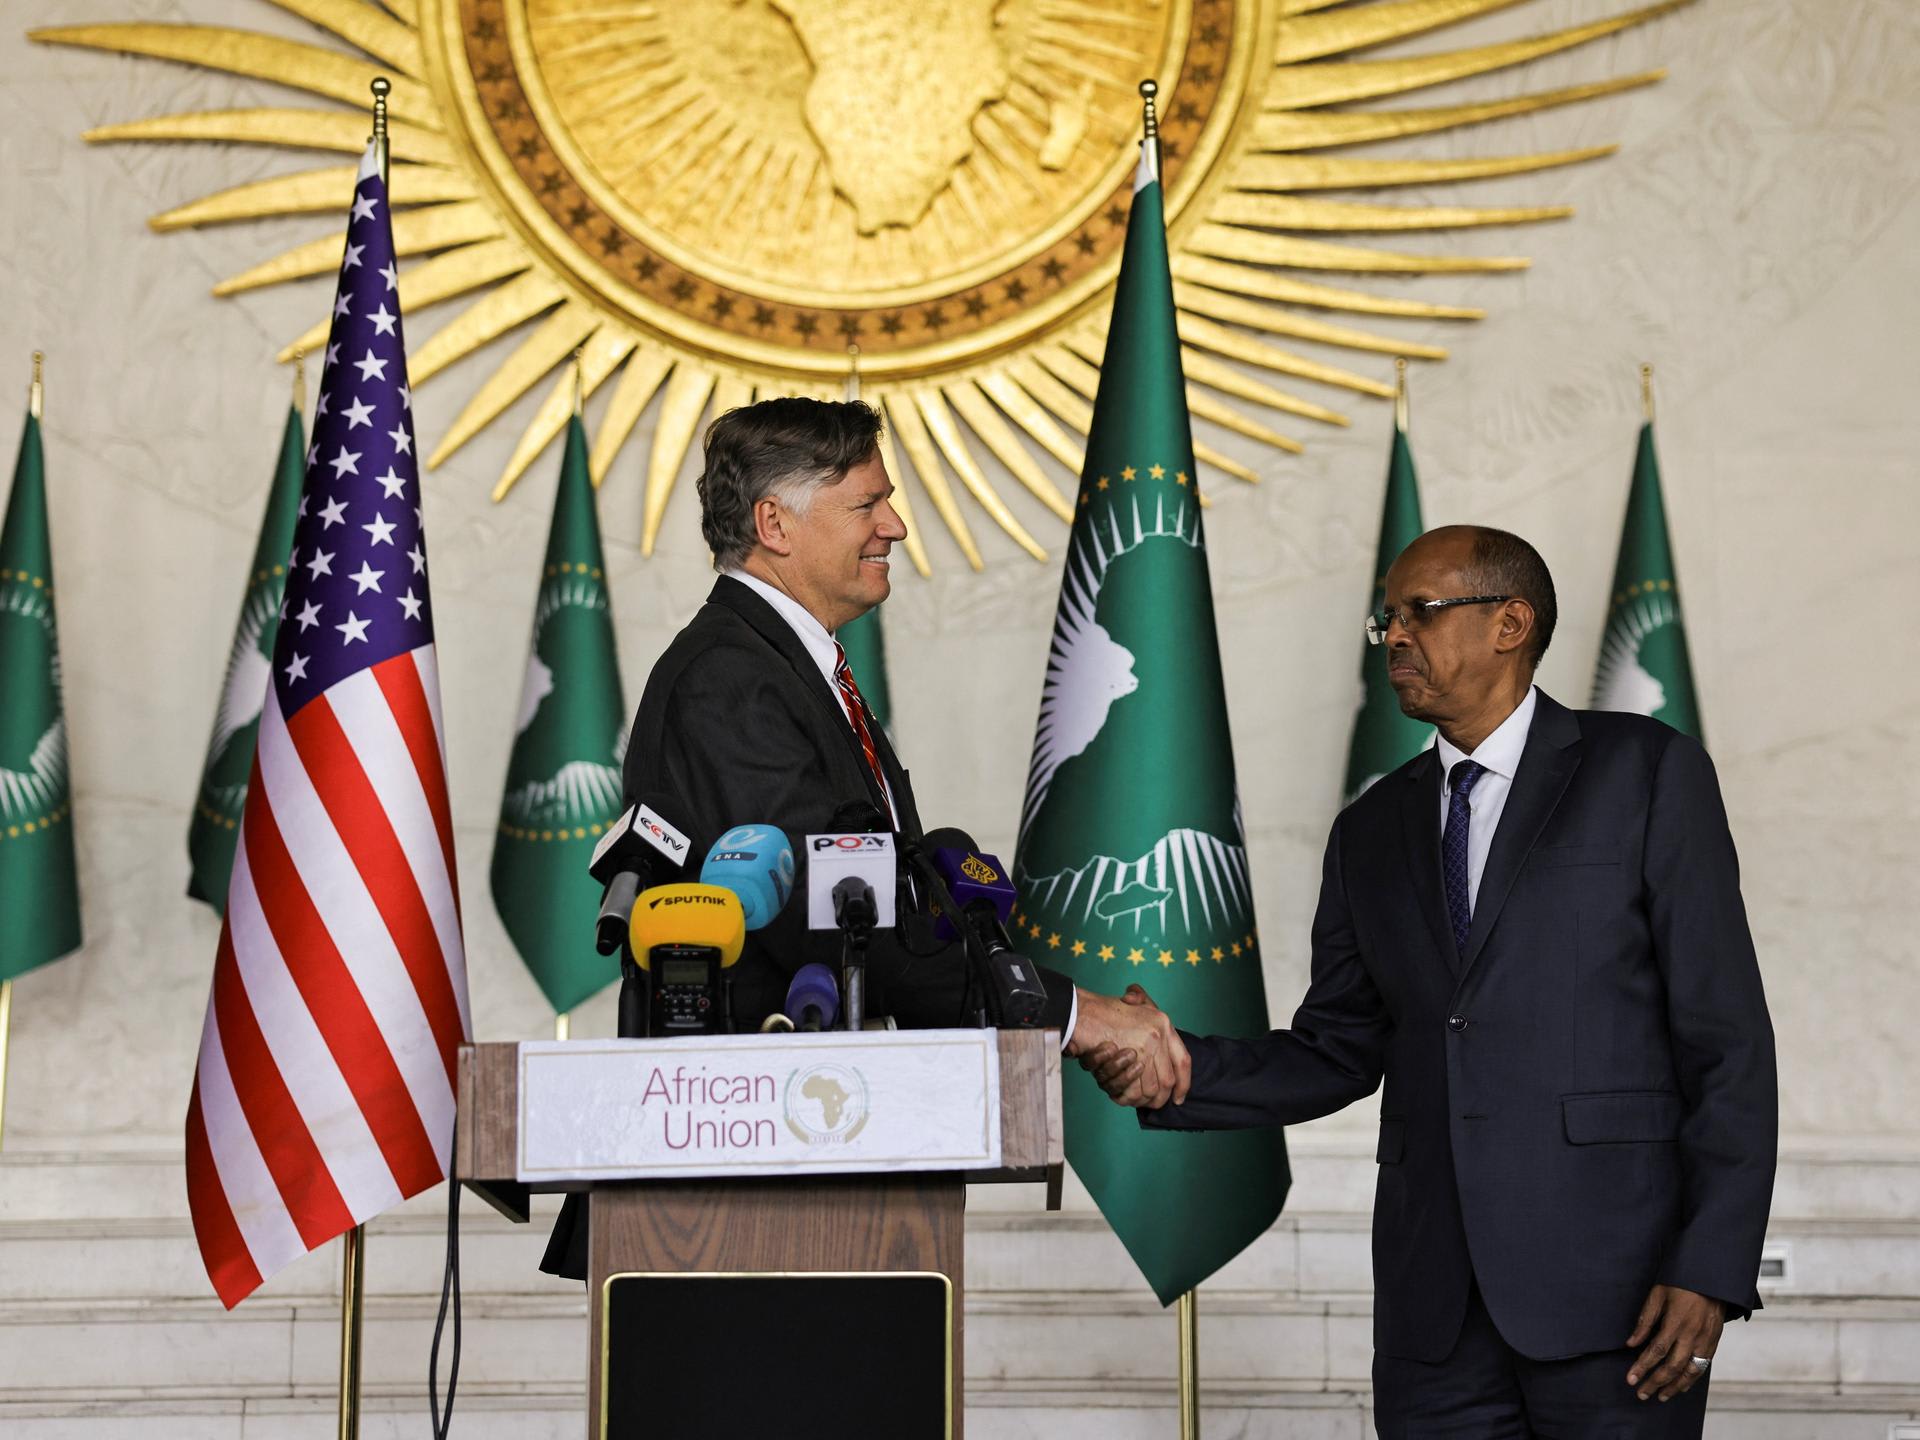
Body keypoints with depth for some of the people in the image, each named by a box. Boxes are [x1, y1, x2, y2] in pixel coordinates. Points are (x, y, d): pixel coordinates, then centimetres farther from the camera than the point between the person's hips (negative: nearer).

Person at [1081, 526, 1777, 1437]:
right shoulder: (1373, 832, 16)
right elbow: (1337, 1053, 15)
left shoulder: (1646, 772, 1)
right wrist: (1176, 1069, -2)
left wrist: (1712, 1268, -11)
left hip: (1612, 1288, -4)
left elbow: (1727, 1037, -3)